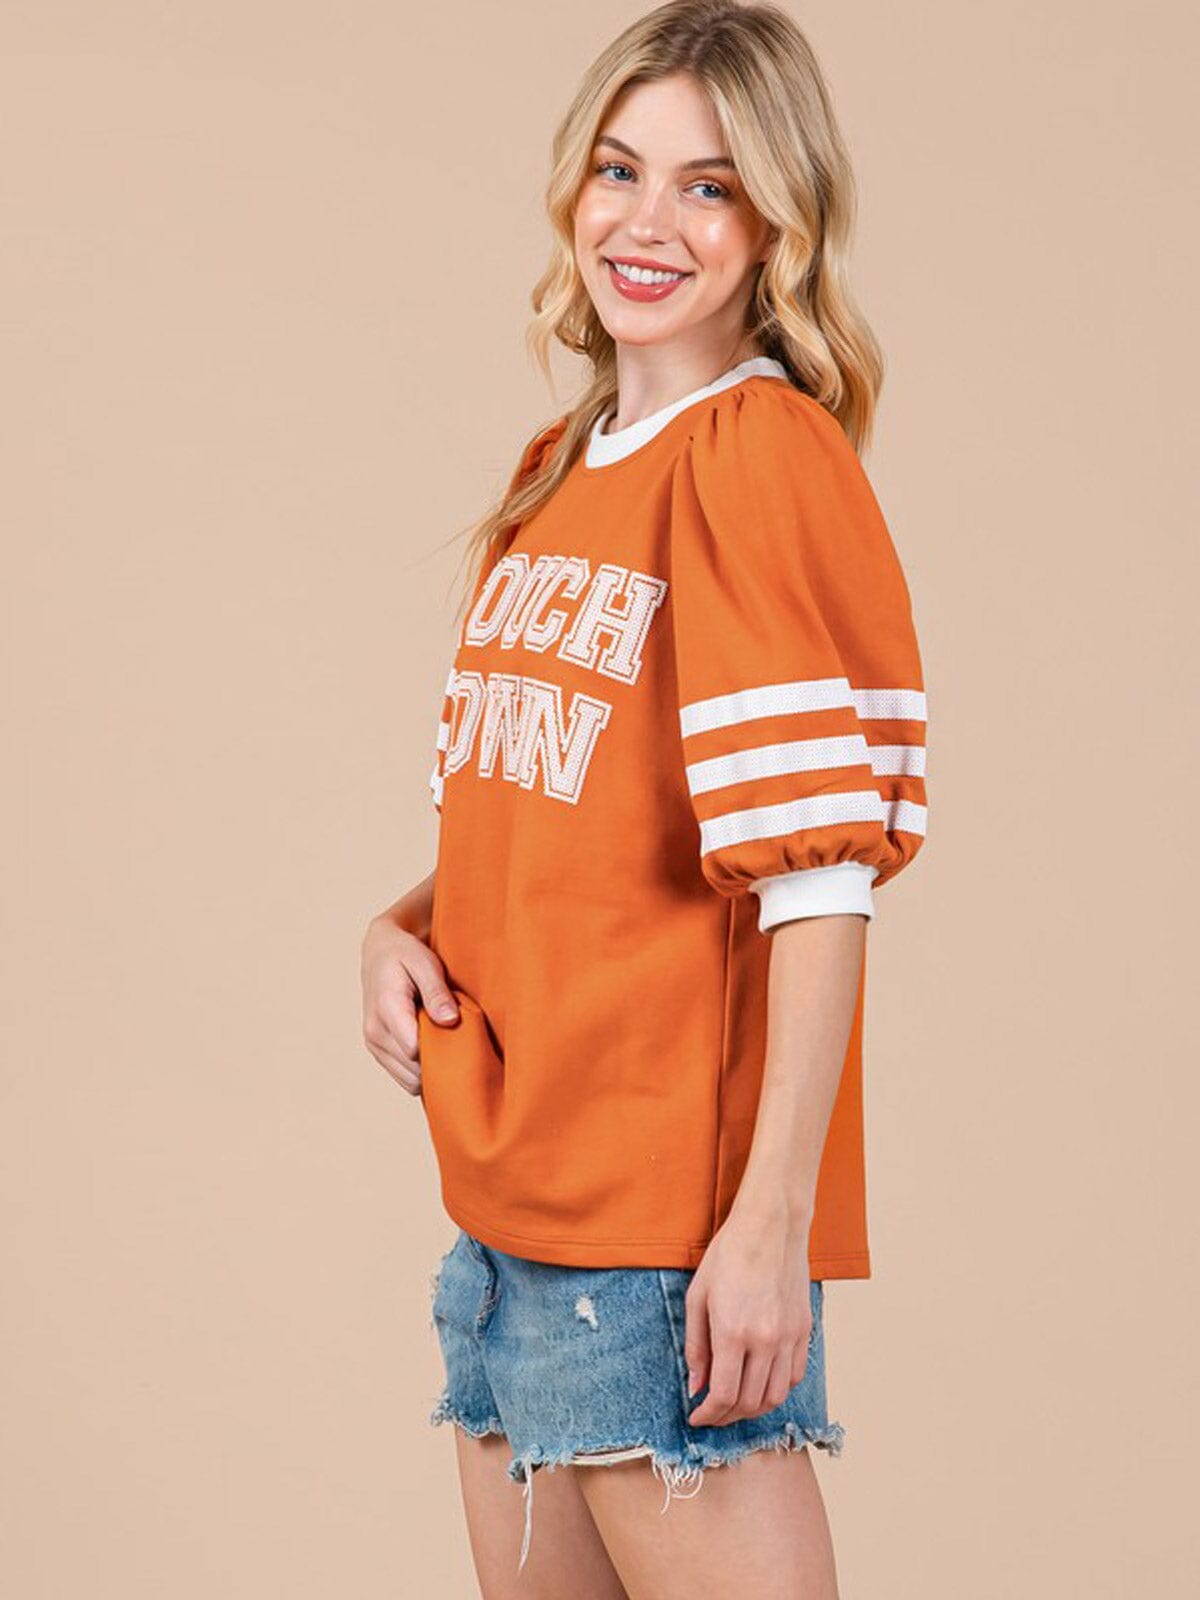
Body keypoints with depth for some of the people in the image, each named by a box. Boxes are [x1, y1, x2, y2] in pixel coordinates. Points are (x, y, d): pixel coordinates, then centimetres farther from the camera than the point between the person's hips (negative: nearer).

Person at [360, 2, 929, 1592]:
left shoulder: (766, 461, -12)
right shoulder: (559, 469, 13)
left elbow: (820, 877, -18)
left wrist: (773, 1219, -23)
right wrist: (404, 927, 2)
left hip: (674, 1213, -8)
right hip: (511, 1199, 8)